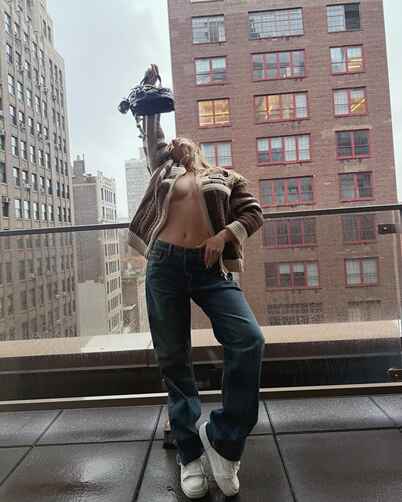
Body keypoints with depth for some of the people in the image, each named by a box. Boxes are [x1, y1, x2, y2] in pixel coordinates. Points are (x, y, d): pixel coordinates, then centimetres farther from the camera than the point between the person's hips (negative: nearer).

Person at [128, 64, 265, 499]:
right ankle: (190, 455, 16)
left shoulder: (224, 177, 18)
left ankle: (223, 437, -3)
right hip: (165, 265, 2)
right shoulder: (165, 170, 23)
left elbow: (253, 212, 10)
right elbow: (152, 134, 29)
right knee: (173, 359, 1)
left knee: (248, 339, -21)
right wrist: (150, 92, 30)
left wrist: (224, 234, -6)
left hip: (210, 267, -1)